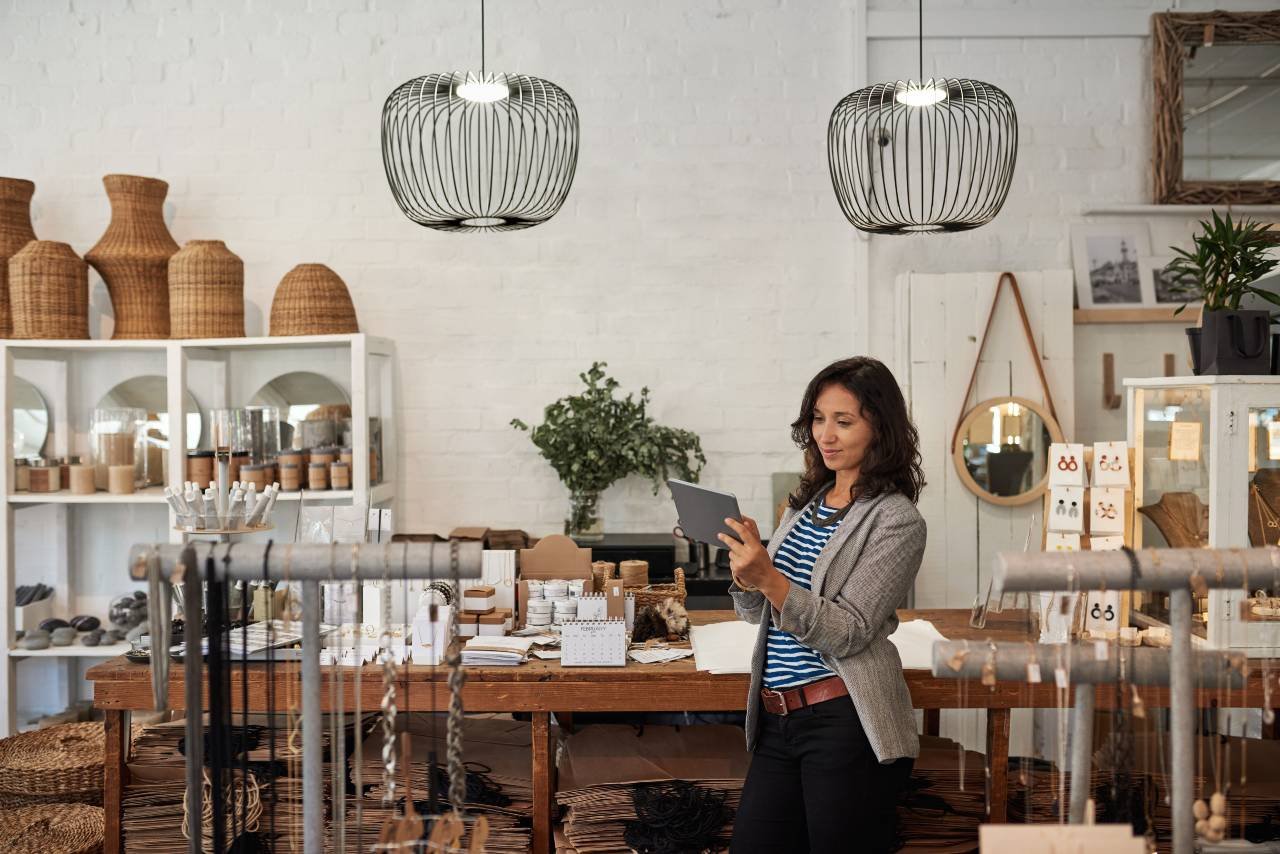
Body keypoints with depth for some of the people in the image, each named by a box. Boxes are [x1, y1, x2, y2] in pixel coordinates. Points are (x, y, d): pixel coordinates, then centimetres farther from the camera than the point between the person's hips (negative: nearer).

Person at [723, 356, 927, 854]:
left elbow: (848, 632, -15)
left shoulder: (896, 519, -8)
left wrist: (769, 578, -26)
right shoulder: (805, 504, 12)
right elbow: (758, 612, 16)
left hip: (845, 720, -7)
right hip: (777, 719, 7)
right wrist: (745, 573, -6)